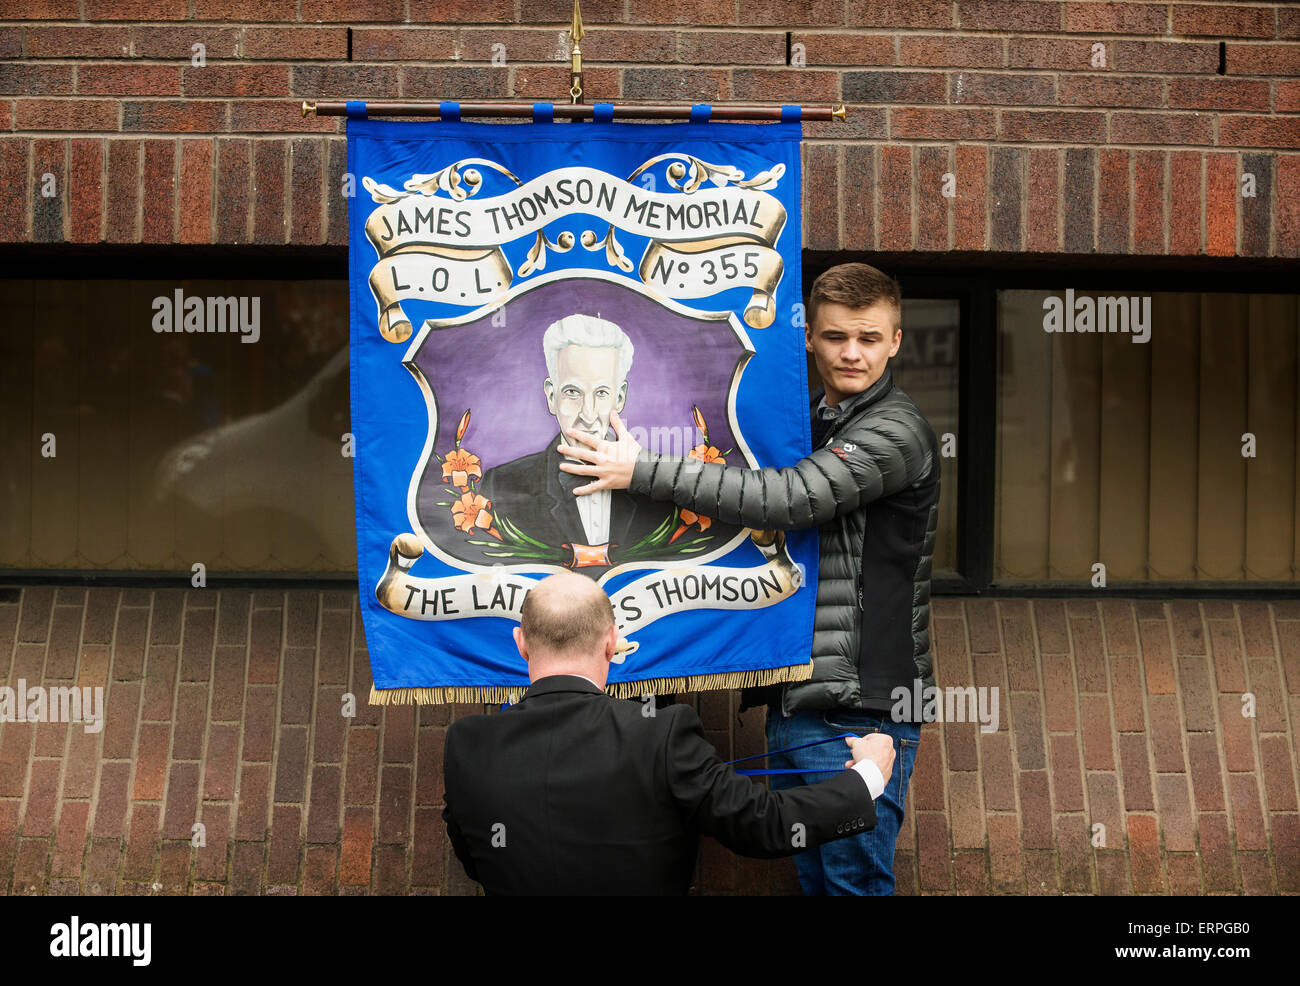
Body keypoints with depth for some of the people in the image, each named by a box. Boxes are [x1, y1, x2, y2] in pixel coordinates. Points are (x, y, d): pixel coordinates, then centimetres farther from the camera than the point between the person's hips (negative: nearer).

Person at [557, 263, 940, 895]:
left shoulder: (896, 431, -11)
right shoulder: (809, 423, 17)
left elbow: (789, 500, -22)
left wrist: (641, 470, -17)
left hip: (860, 706, -8)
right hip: (793, 699, 8)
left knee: (854, 877, -5)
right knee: (811, 873, 13)